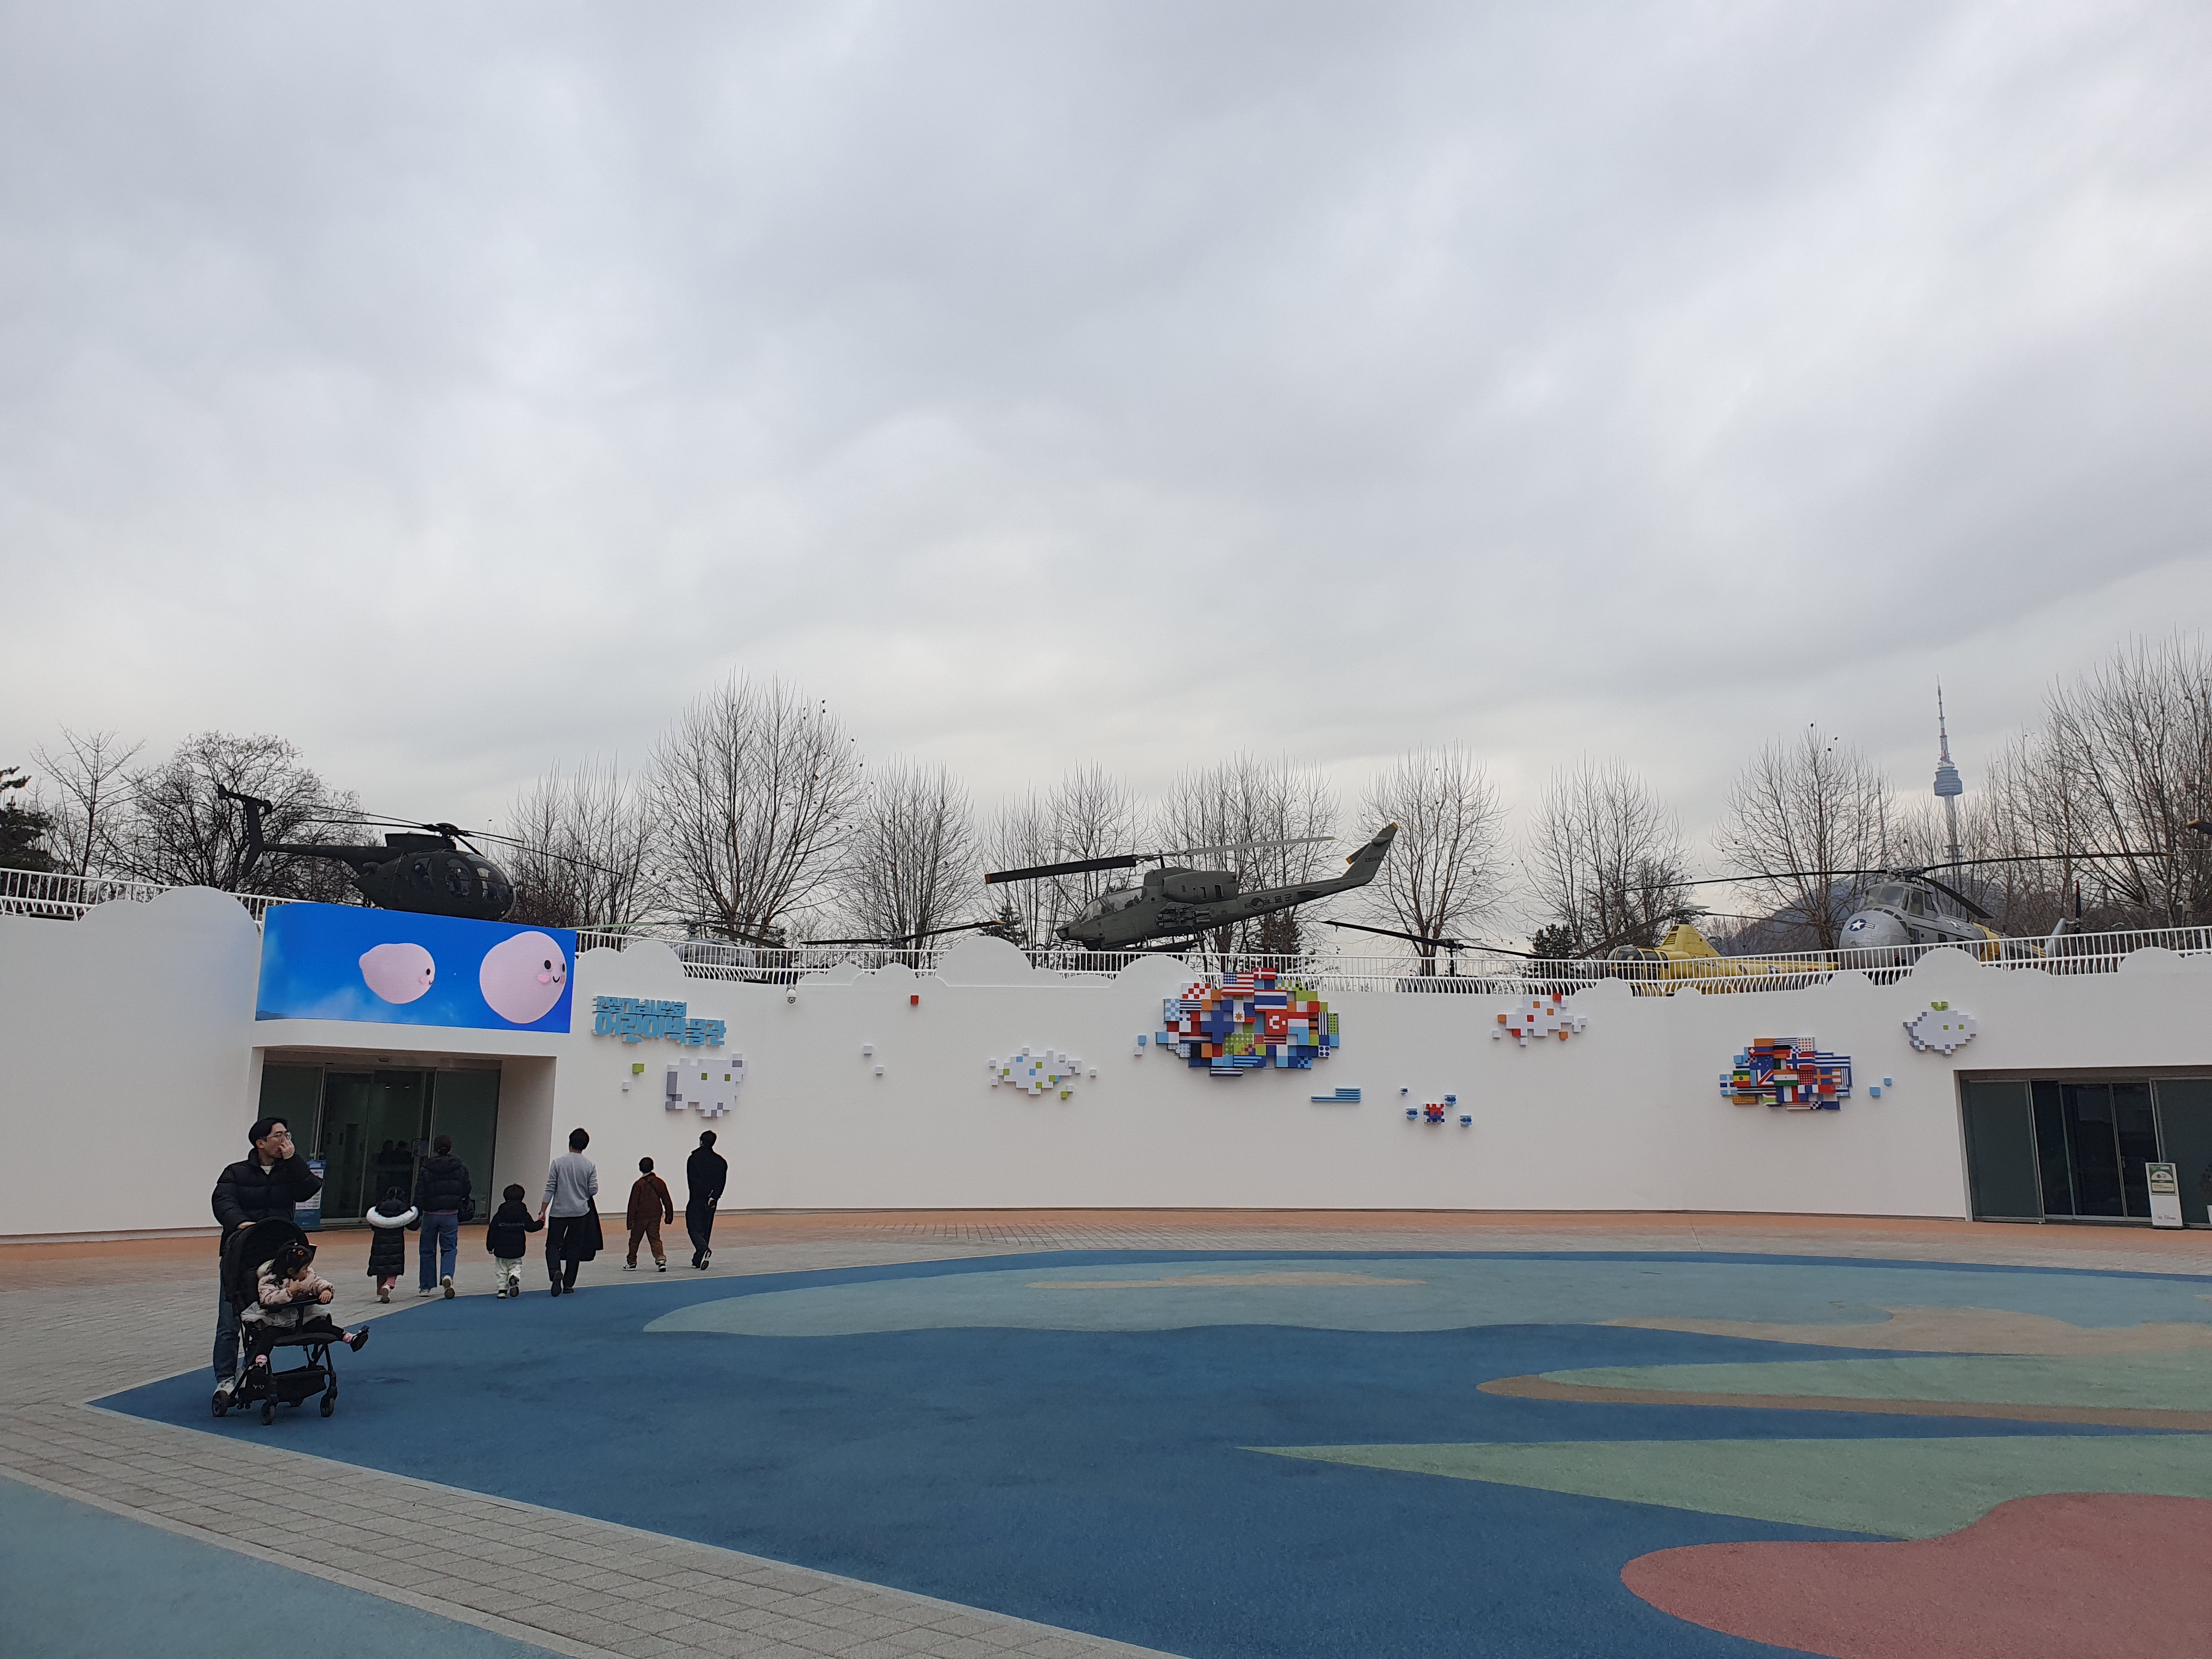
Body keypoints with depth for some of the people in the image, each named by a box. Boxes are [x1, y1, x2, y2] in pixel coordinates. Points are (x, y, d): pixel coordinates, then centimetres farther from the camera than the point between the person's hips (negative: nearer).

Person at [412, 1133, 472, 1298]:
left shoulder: (425, 1169, -5)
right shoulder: (460, 1168, -1)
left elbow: (420, 1194, -6)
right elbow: (466, 1190, 3)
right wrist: (465, 1207, 17)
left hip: (430, 1215, 0)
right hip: (451, 1215, 0)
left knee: (428, 1250, 12)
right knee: (449, 1248, 6)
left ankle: (426, 1286, 17)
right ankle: (447, 1275, -20)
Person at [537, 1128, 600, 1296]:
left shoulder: (558, 1162, -7)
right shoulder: (590, 1166, -4)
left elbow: (550, 1189, -6)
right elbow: (593, 1190, -3)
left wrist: (543, 1212, -1)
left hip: (559, 1212, -1)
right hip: (581, 1212, 1)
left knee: (553, 1245, 7)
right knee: (575, 1248, 10)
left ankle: (555, 1271, -18)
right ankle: (569, 1284, 12)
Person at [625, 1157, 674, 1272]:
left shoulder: (638, 1184, -8)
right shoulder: (660, 1183, 3)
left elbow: (633, 1204, -8)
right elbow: (667, 1201, 8)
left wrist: (631, 1220, -5)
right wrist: (669, 1215, 16)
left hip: (641, 1217, -3)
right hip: (656, 1216, 3)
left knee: (634, 1240, 13)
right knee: (655, 1239, 4)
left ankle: (632, 1262, 23)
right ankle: (661, 1258, -18)